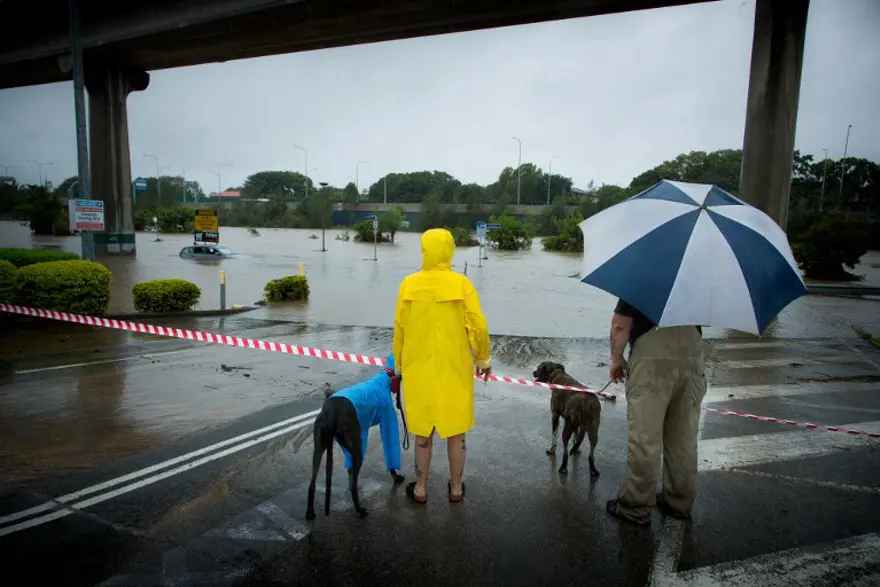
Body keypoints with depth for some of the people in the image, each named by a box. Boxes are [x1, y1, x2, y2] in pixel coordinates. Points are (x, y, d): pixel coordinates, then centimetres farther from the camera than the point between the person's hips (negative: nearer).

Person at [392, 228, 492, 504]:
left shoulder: (408, 285, -6)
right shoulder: (461, 284, -11)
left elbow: (399, 329, -1)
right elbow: (479, 327, -12)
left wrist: (400, 365, 12)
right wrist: (483, 359, 5)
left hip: (419, 370, 1)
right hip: (454, 369, -1)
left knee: (422, 430, 15)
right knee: (455, 430, 14)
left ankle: (421, 488, 27)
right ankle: (456, 487, 28)